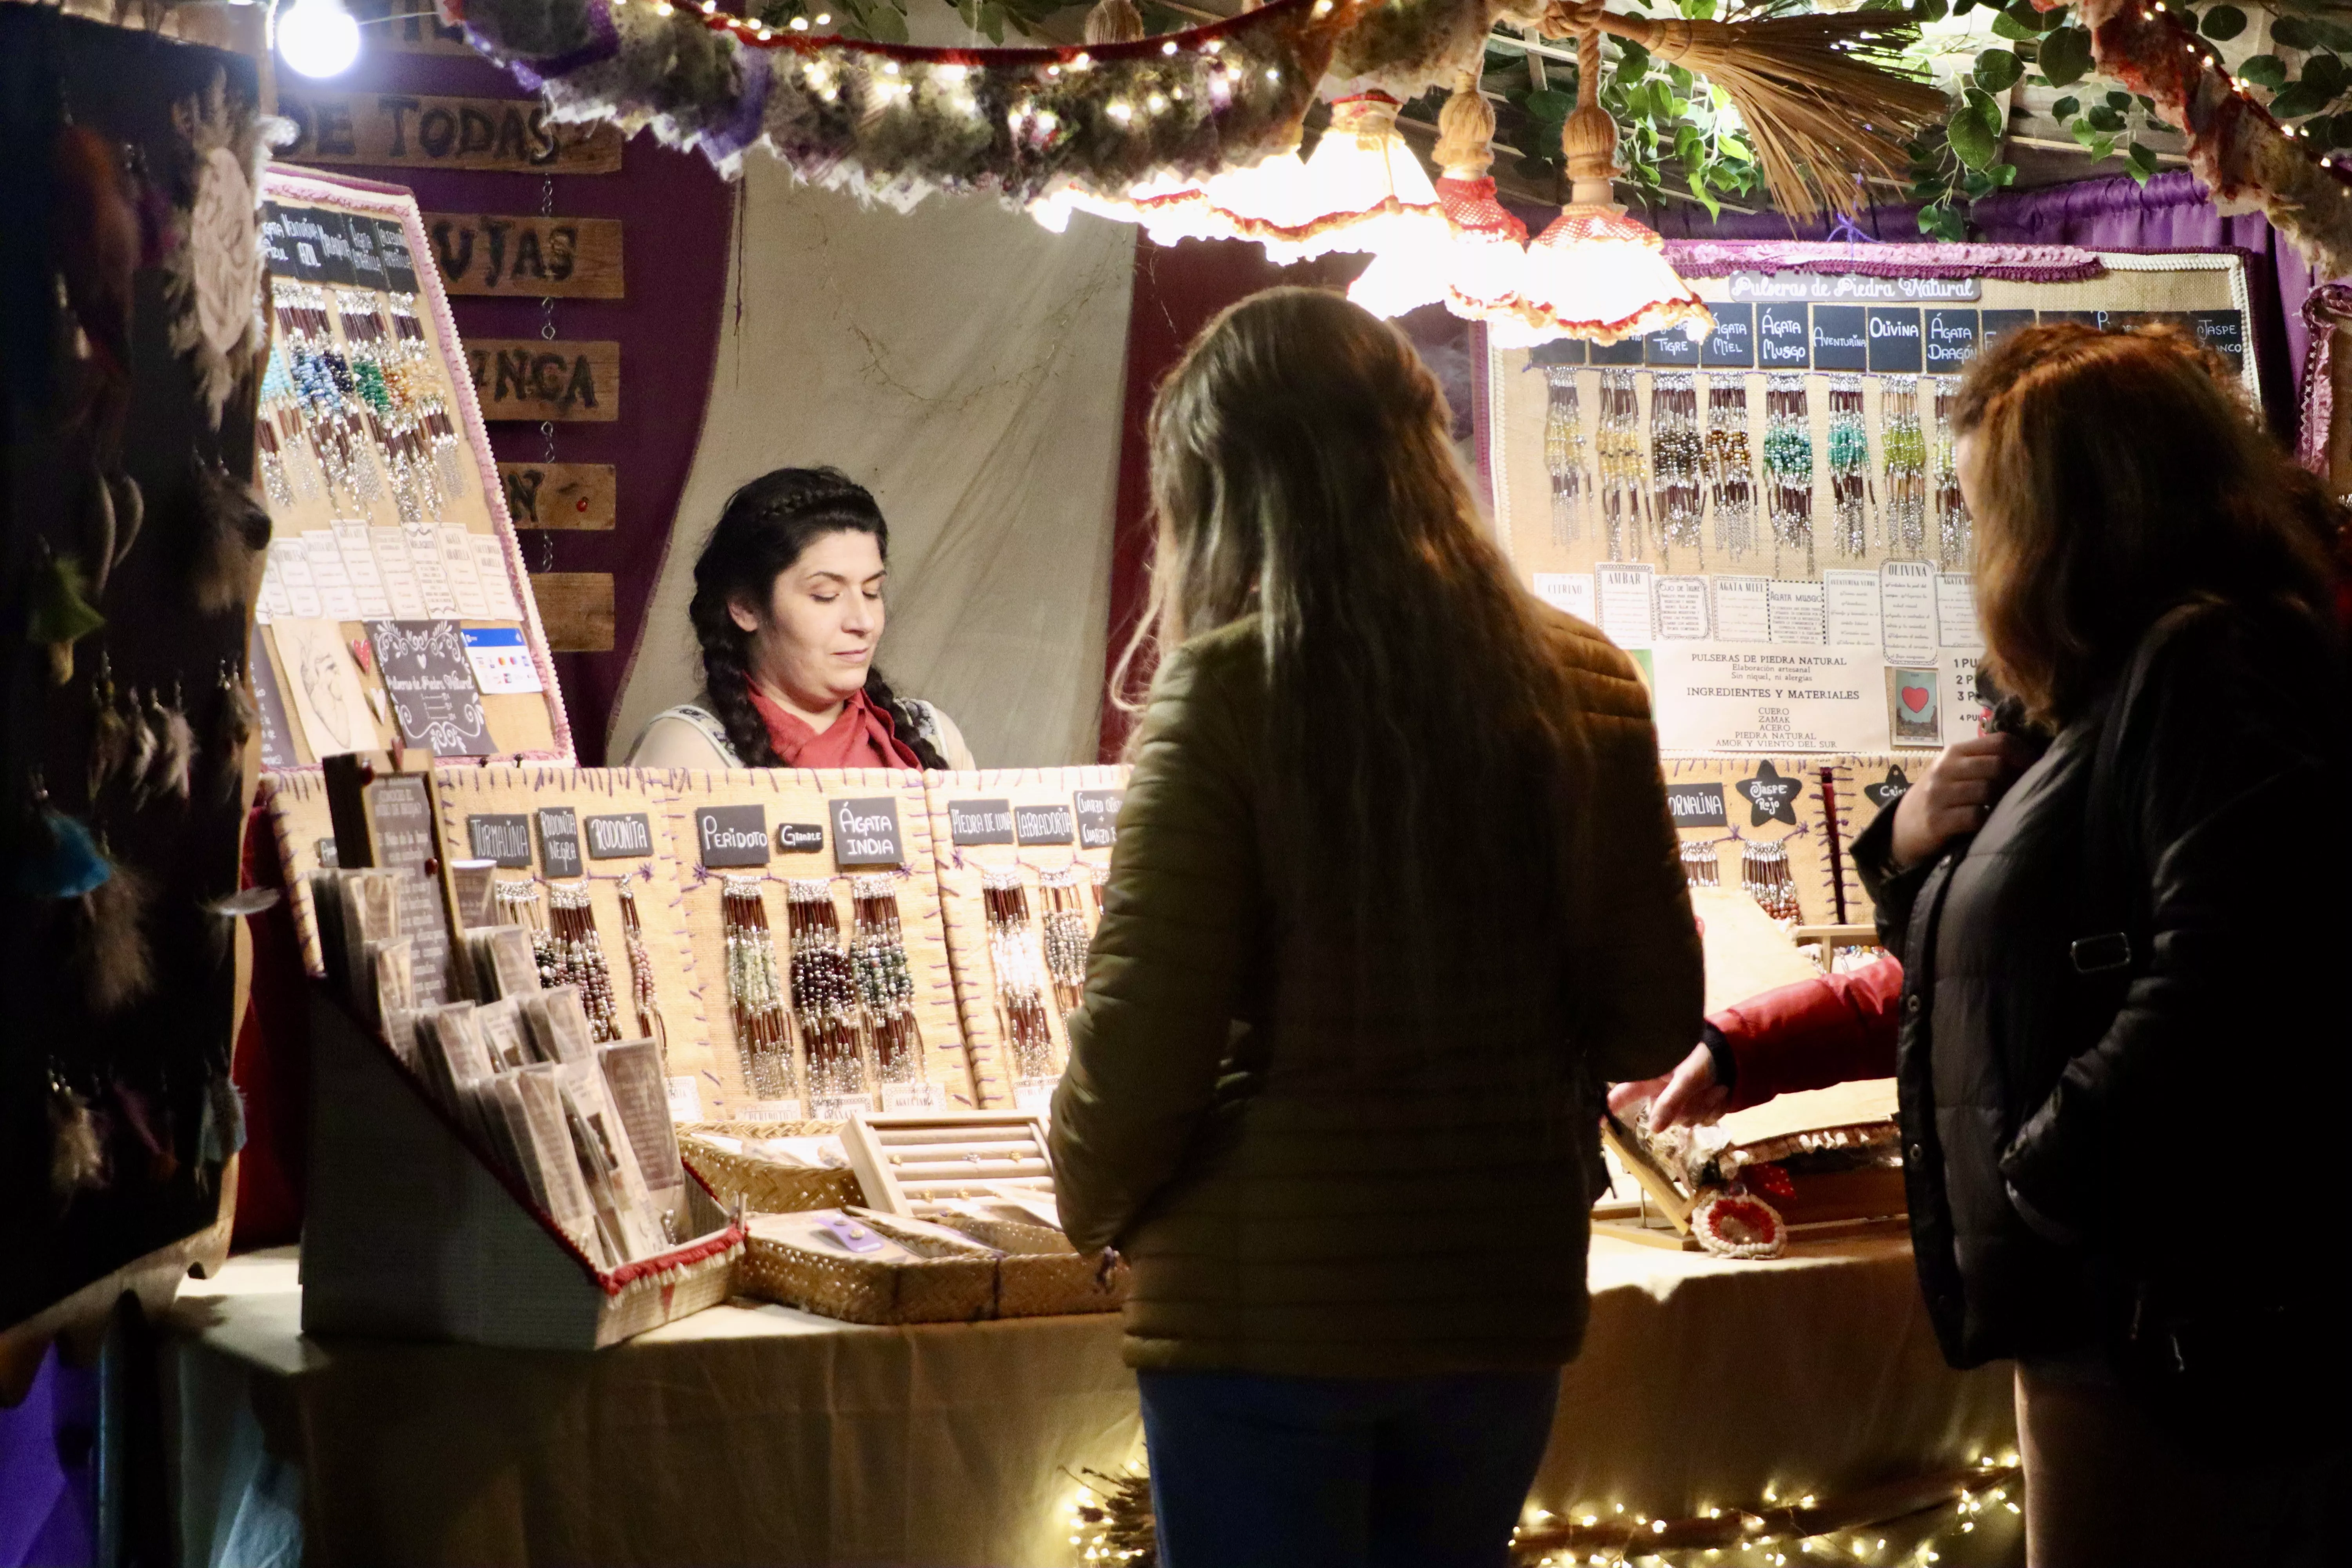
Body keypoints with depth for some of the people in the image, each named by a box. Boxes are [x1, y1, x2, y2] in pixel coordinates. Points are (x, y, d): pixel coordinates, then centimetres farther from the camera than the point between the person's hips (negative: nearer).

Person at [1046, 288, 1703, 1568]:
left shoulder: (1229, 692, -13)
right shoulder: (1585, 689, 0)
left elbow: (1142, 1033, -13)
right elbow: (1653, 1018, 5)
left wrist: (1094, 1202, 6)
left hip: (1262, 1308, -4)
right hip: (1505, 1303, 5)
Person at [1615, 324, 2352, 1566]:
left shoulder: (2214, 664, -11)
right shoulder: (2122, 693, 22)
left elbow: (2220, 974, -25)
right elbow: (1967, 994, 29)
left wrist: (2041, 1185, -18)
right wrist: (1912, 855, 11)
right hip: (2113, 1322, 10)